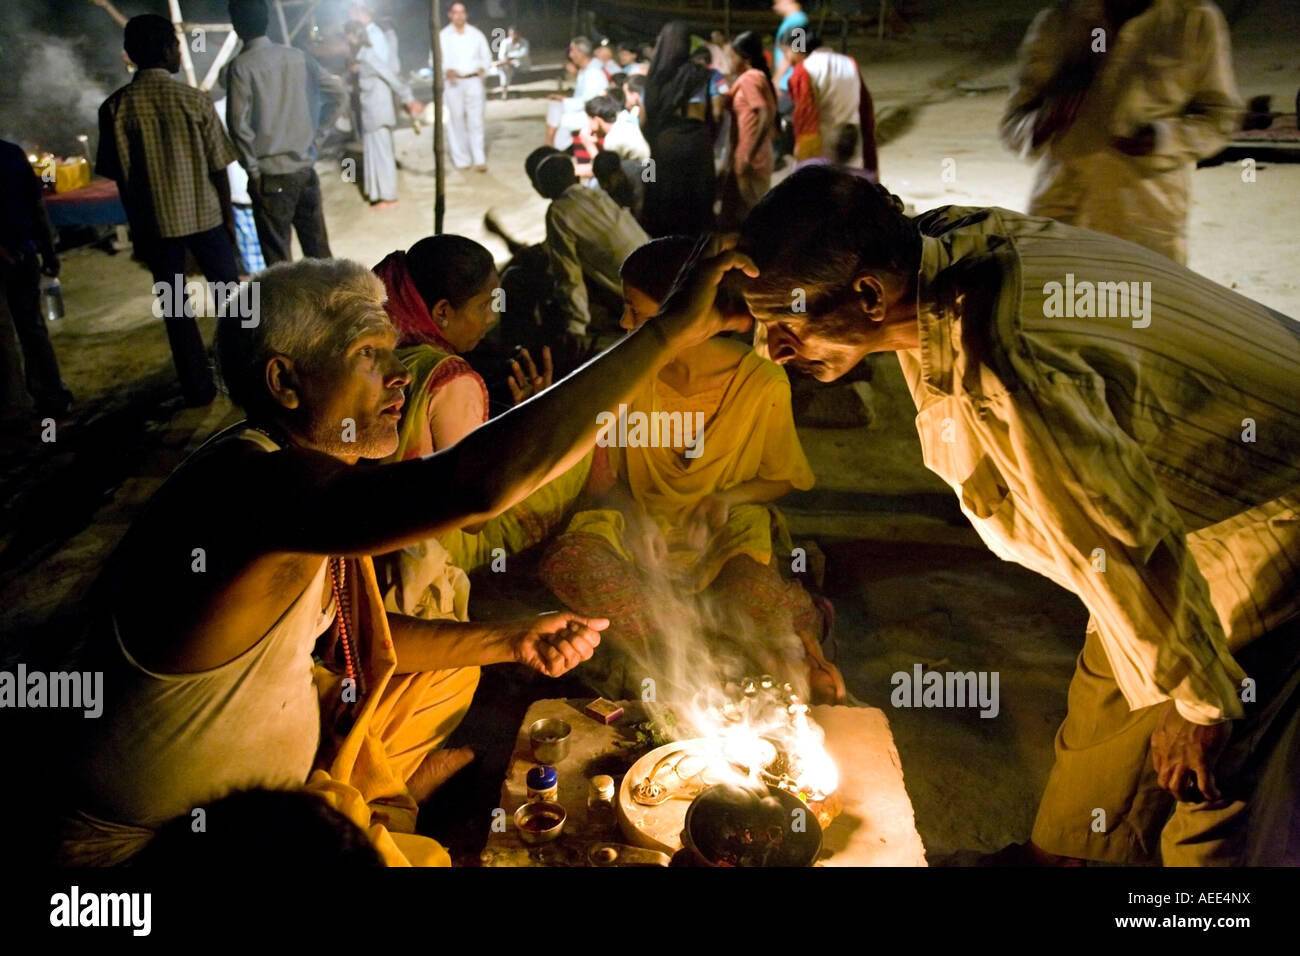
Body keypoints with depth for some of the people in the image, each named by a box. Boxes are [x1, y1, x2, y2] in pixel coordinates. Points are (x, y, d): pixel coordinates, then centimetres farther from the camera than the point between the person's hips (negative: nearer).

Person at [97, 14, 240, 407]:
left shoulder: (115, 108, -6)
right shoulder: (194, 99, -9)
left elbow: (120, 176, -2)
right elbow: (218, 166, -6)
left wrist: (137, 228, 8)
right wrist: (228, 215, 6)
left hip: (155, 222, 1)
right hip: (205, 214, -1)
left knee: (174, 308, 11)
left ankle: (199, 387, 15)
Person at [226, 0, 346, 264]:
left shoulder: (242, 66, -10)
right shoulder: (298, 57, 5)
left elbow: (239, 123, -16)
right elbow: (339, 96, 7)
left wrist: (252, 169, -5)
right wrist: (315, 138, 10)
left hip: (271, 175, -5)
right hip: (305, 169, 5)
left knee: (279, 260, 3)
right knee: (319, 251, 13)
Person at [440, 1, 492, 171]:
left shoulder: (476, 34, 8)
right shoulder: (443, 36, 4)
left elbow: (486, 56, 14)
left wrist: (483, 69, -7)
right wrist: (447, 70, -18)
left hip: (473, 81, 0)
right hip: (453, 82, 0)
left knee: (476, 120, -4)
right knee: (456, 121, 1)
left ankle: (479, 160, -3)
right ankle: (461, 160, 9)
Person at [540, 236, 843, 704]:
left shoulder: (761, 383, -12)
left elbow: (780, 478, 1)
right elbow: (601, 478, -1)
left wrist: (727, 498, -17)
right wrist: (632, 517, -23)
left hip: (730, 529, -2)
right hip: (640, 526, 3)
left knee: (750, 593, -37)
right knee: (566, 560, -31)